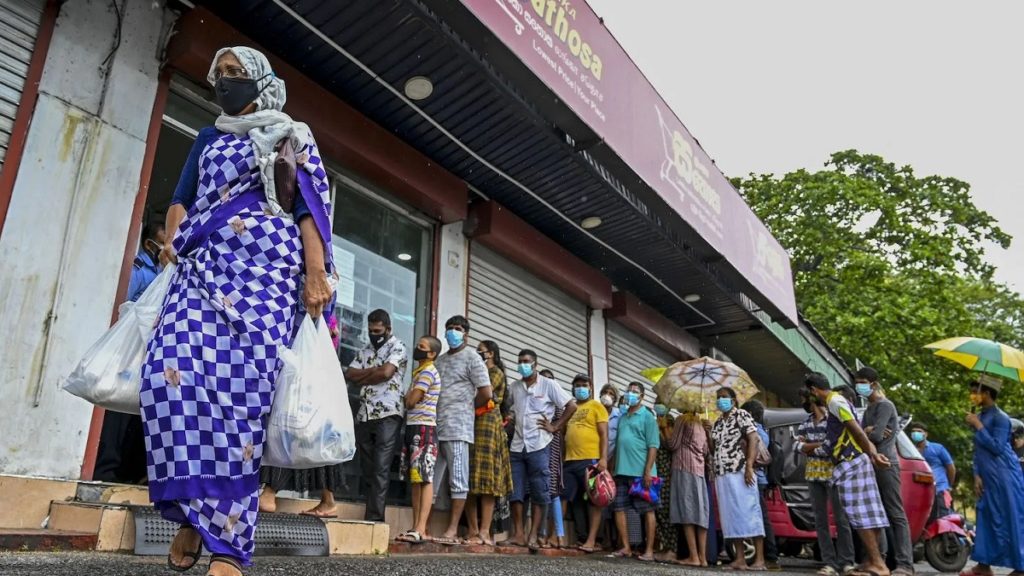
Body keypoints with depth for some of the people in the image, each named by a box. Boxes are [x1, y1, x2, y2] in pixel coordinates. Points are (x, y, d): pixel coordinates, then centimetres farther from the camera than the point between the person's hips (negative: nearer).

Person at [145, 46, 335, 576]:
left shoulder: (291, 137, 15)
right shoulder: (208, 138, 28)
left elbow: (310, 204, 3)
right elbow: (182, 197, 25)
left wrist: (316, 271, -12)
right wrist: (172, 238, 2)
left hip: (267, 267, -4)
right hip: (202, 264, 4)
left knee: (239, 382, -19)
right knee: (172, 372, -19)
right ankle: (193, 509, -4)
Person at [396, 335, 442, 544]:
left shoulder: (428, 371, -8)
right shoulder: (419, 371, 22)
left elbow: (410, 400, -12)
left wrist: (406, 395, 7)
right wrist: (409, 396, 3)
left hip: (423, 428, -10)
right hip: (413, 427, 10)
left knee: (425, 479, -11)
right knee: (415, 479, 7)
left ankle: (421, 530, -15)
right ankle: (416, 527, 8)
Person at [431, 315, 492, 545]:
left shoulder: (472, 358, 1)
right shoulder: (440, 360, 20)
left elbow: (486, 393, -6)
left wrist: (467, 410, 5)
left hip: (457, 428, -7)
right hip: (435, 427, 7)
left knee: (458, 480, -2)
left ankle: (453, 530, 1)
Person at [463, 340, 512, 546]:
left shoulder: (496, 372, 8)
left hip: (487, 424, -6)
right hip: (470, 425, 6)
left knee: (487, 479, -11)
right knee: (470, 480, -3)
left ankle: (484, 531, -16)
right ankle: (473, 530, -3)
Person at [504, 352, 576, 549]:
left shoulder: (548, 384, 0)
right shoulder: (514, 387, 11)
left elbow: (571, 406, 0)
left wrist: (555, 427, -4)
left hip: (539, 446, -4)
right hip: (517, 446, 4)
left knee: (539, 493, -1)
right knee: (516, 492, 3)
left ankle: (533, 536, 3)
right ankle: (519, 534, 9)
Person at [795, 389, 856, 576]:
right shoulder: (807, 421, 10)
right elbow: (796, 444, 2)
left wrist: (809, 446, -10)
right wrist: (818, 445, -13)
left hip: (832, 474, -6)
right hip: (813, 474, 6)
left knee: (840, 518, -2)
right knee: (820, 519, 4)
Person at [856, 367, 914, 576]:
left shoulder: (885, 405, -6)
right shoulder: (869, 409, 21)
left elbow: (876, 436, -16)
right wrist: (867, 431, -8)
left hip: (886, 464, -9)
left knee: (896, 514, -9)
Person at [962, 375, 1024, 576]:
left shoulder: (1000, 418, -11)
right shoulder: (980, 416, 12)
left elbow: (996, 448, -18)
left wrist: (978, 426, -15)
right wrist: (977, 475, 6)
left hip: (1005, 478, -8)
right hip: (987, 479, 8)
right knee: (986, 519, 9)